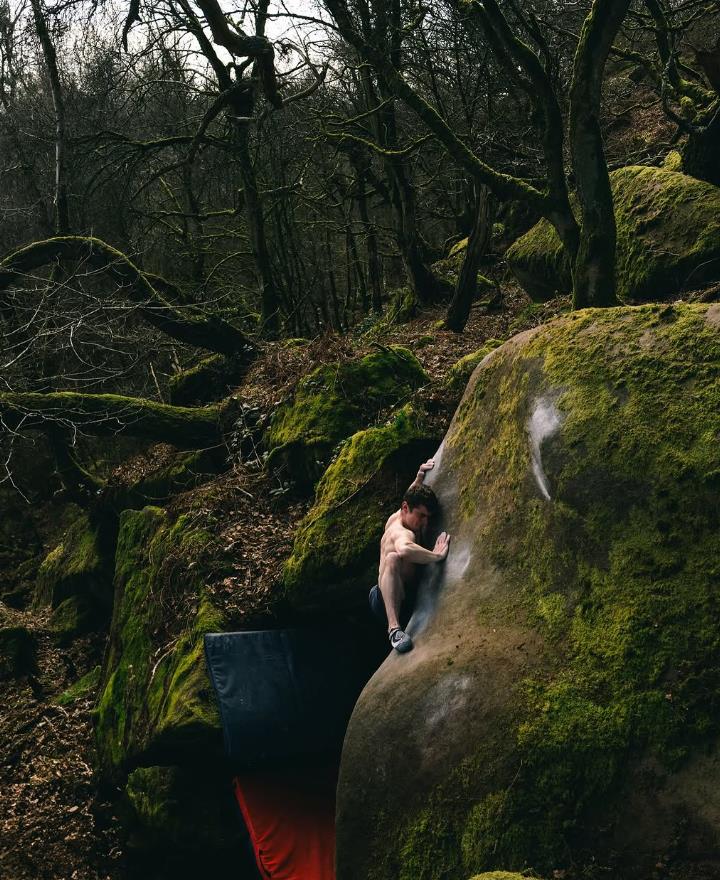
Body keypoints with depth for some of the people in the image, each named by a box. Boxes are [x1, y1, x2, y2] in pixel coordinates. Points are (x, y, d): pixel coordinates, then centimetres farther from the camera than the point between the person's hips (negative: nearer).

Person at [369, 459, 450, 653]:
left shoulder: (395, 519, 10)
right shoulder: (402, 533, -19)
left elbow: (411, 496, 35)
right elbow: (404, 549, -47)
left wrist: (420, 477, 22)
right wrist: (437, 556, -36)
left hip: (404, 596, 10)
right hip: (385, 599, -10)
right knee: (393, 558, -40)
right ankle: (394, 627, -51)